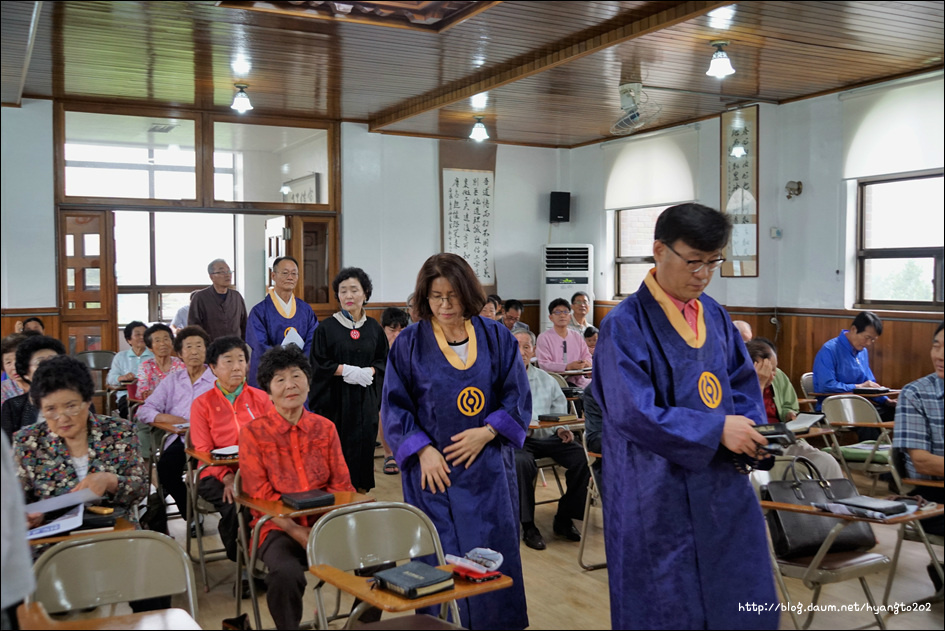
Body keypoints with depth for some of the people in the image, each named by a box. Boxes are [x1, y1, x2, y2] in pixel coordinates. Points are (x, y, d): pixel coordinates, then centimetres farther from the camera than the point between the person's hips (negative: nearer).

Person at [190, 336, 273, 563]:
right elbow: (203, 450, -1)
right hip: (218, 473, -1)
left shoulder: (260, 398, 12)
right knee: (235, 506, -32)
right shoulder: (202, 404, 7)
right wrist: (227, 478, -19)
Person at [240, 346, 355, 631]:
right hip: (279, 527, -3)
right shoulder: (253, 432, 2)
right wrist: (298, 532, -16)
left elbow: (342, 486, 7)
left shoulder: (325, 428, 11)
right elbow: (260, 494, -4)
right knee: (286, 573, -35)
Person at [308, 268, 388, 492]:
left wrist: (368, 371, -10)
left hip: (365, 399, 3)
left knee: (363, 444, 3)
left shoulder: (374, 328, 7)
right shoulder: (327, 327, -1)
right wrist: (347, 370, -14)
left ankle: (361, 488, 14)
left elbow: (383, 360, 9)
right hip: (335, 399, -3)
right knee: (338, 448, -3)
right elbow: (318, 363, -5)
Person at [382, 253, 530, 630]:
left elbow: (517, 396, 2)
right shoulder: (409, 344, -1)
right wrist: (423, 450, -13)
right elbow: (395, 407, -1)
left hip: (487, 467, 1)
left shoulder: (497, 338, 2)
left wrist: (487, 432, -13)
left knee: (493, 558, 5)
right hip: (434, 468, -1)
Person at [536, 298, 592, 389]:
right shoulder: (544, 337, 2)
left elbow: (586, 356, 16)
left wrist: (586, 363, -11)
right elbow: (544, 364, -10)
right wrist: (568, 367, -23)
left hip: (577, 381, 5)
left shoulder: (577, 336, 19)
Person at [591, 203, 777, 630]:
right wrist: (717, 430, -22)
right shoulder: (625, 326, -14)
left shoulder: (714, 315, 7)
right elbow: (635, 412, -21)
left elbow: (742, 381, 13)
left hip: (722, 485, 6)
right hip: (658, 495, -6)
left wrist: (749, 428, -8)